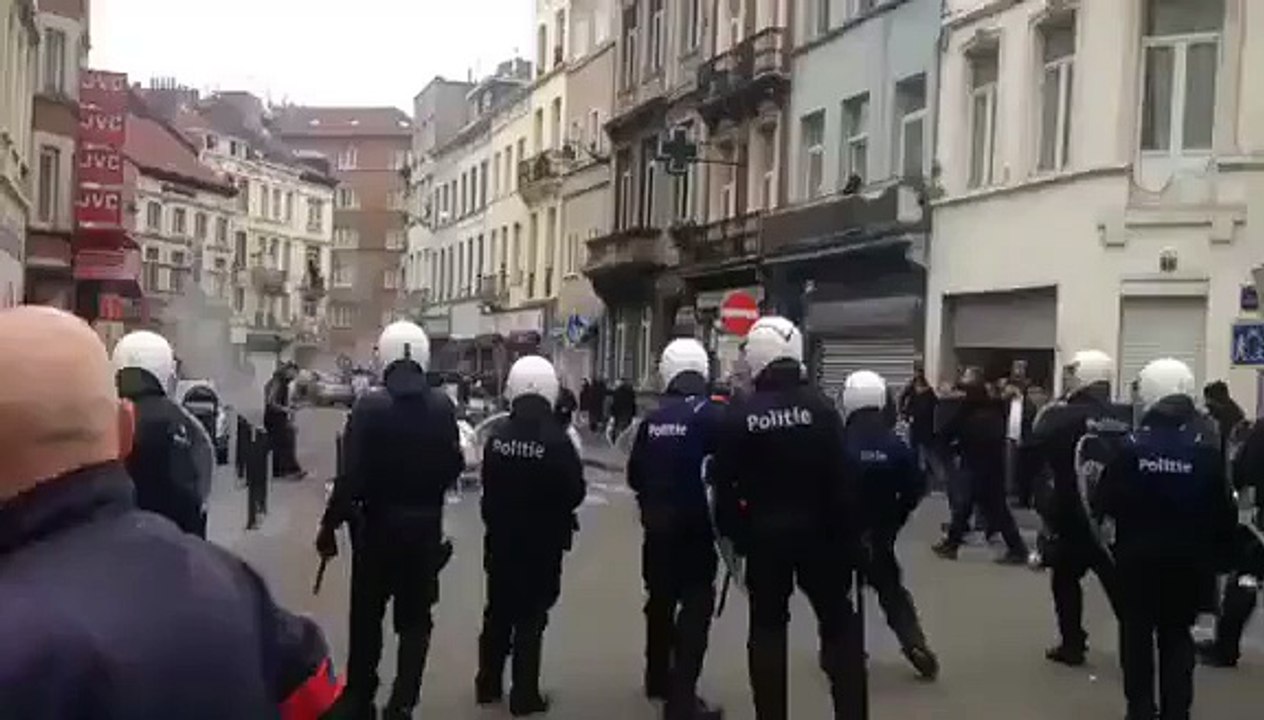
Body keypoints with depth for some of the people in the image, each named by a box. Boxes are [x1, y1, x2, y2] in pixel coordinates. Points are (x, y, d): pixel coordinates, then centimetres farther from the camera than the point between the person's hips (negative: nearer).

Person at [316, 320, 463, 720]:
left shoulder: (369, 405, -13)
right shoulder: (442, 406, -5)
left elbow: (351, 474, -17)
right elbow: (453, 465, -4)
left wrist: (330, 524, -7)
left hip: (377, 523, -1)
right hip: (425, 523, 1)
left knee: (367, 614, 14)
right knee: (415, 617, 12)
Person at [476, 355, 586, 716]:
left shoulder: (496, 436, -6)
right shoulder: (557, 440, -17)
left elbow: (487, 488, 3)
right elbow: (575, 493, -12)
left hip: (500, 540, 4)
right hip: (542, 543, -4)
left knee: (498, 612, 17)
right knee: (531, 618, 4)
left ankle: (489, 684, 28)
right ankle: (524, 695, 9)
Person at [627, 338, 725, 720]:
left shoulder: (652, 419, 3)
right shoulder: (710, 414, -14)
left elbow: (634, 474, 7)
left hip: (657, 525, 6)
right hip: (695, 527, -6)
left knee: (661, 599, 20)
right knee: (696, 606, -2)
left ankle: (659, 678, 36)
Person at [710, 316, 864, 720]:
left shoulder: (739, 414, -6)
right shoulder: (820, 406, -8)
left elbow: (724, 483, -4)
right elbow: (842, 477, -9)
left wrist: (732, 532, 7)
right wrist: (850, 533, -1)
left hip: (763, 533, 0)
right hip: (818, 530, 0)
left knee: (767, 627, 11)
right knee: (838, 623, 11)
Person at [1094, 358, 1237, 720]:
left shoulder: (1133, 445, -13)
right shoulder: (1207, 446, -8)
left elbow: (1106, 502, -12)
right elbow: (1224, 508, -5)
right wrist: (1218, 551, 7)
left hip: (1138, 555, -1)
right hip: (1189, 558, 2)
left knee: (1137, 631, 12)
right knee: (1177, 634, 13)